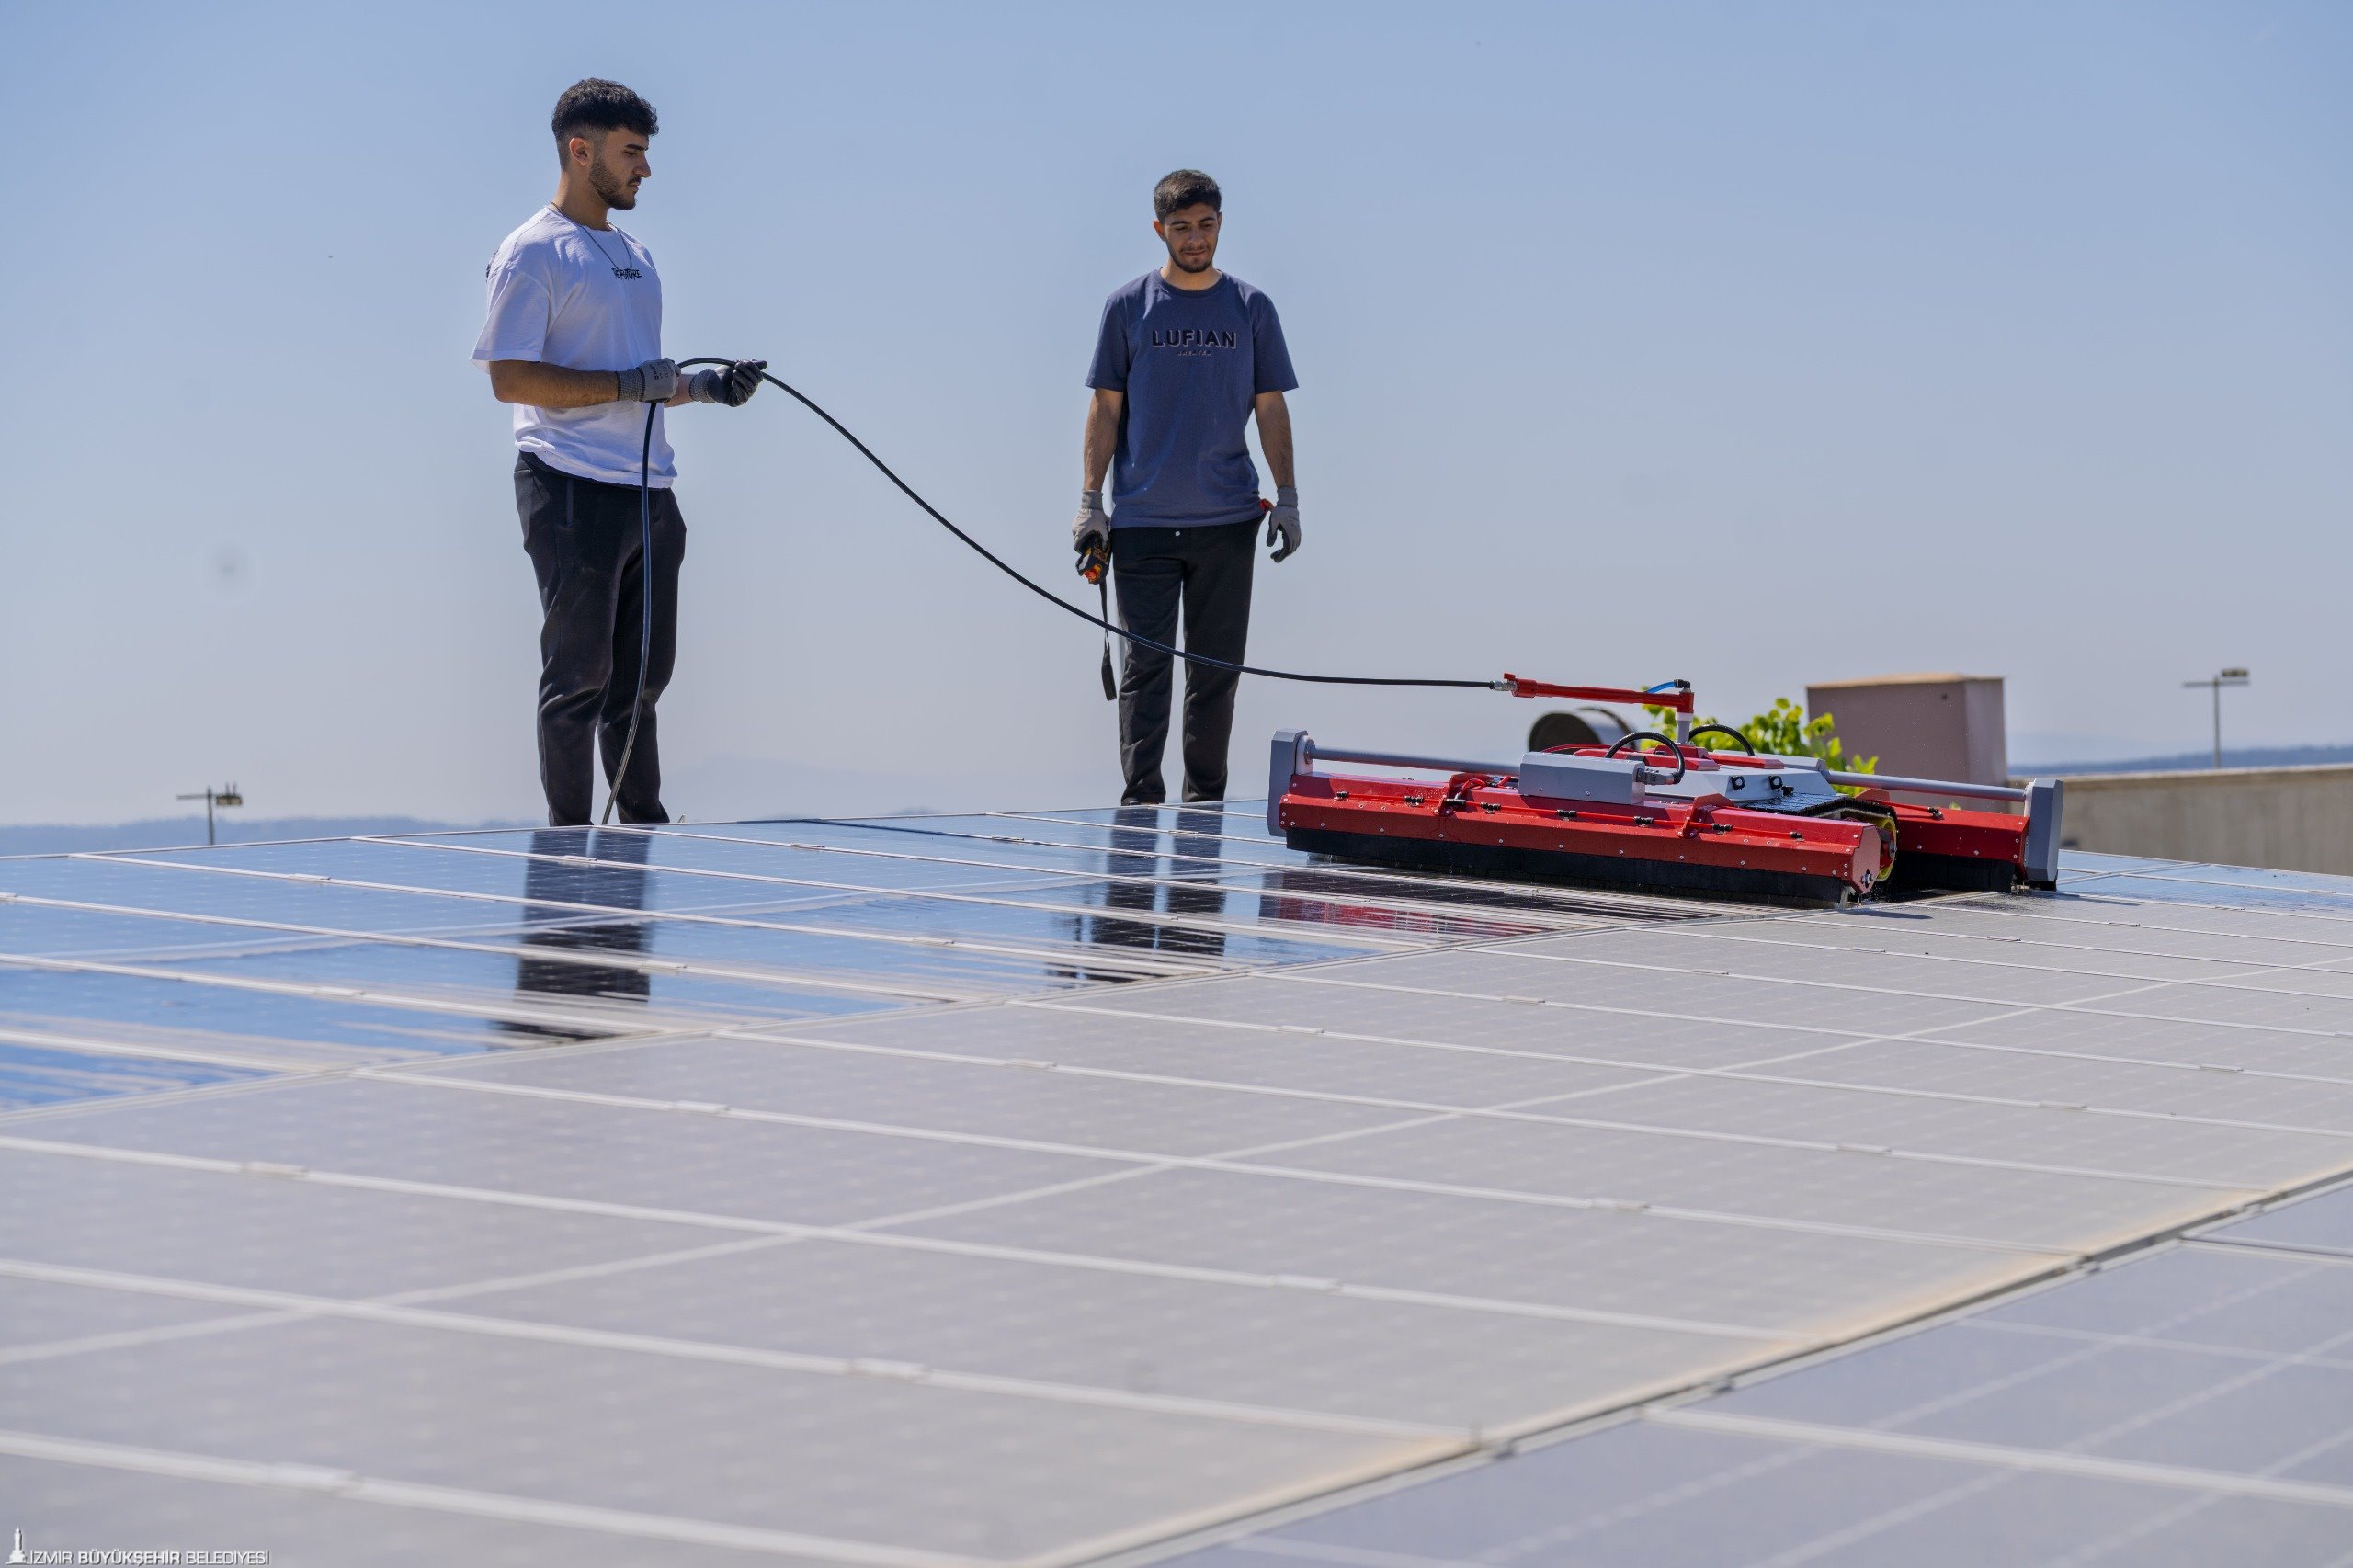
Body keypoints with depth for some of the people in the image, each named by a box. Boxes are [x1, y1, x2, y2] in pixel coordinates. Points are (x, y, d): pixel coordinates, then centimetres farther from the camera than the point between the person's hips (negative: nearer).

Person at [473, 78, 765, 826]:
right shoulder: (532, 253, -7)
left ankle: (643, 835, 21)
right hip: (574, 491, -8)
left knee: (643, 675, 13)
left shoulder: (634, 254, 19)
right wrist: (626, 385, -19)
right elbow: (510, 377, -15)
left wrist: (706, 386, 9)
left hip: (649, 491, 8)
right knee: (580, 677, -5)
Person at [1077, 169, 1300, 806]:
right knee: (1145, 666, -5)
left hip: (1228, 520, 2)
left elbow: (1271, 407, 9)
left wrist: (1287, 499, 4)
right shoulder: (1127, 306, 3)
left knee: (1217, 668, 6)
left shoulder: (1252, 308, 7)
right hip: (1143, 520, -2)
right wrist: (1090, 501, -1)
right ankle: (1141, 805, -5)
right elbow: (1106, 407, 4)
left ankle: (1205, 805, 14)